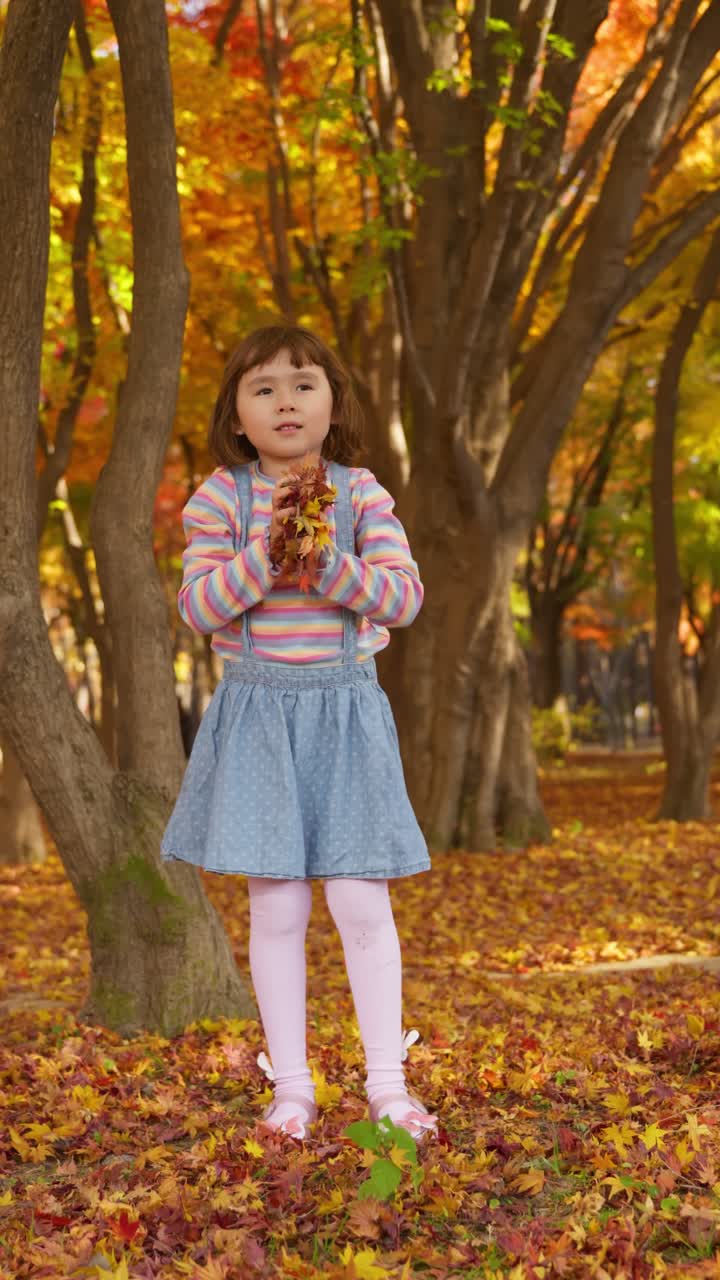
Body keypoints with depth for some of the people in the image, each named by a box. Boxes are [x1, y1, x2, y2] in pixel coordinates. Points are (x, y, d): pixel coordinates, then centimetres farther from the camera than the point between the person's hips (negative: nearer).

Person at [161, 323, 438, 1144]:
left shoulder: (361, 493, 2)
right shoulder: (220, 497, 0)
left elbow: (405, 595, -6)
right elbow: (198, 605, -8)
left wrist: (330, 562, -20)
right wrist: (266, 551, -20)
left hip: (346, 715, 0)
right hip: (257, 715, 0)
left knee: (361, 903, -1)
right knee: (277, 908, 3)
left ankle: (387, 1082, 12)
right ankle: (290, 1084, 15)